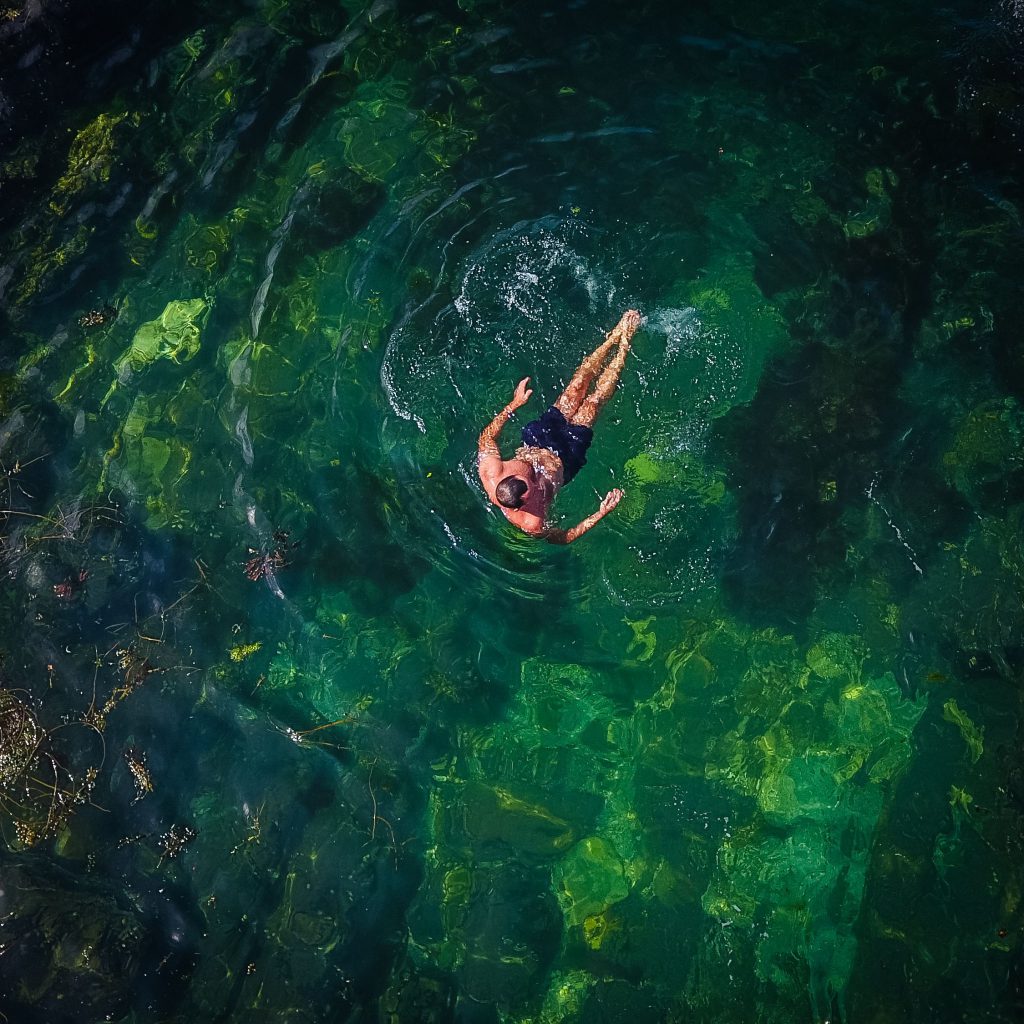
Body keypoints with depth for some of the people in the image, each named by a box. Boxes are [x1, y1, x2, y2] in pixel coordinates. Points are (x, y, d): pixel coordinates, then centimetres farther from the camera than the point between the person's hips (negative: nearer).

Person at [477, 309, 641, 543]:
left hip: (534, 444, 2)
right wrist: (601, 514, -35)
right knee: (593, 401, 4)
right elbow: (564, 538, -23)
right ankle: (624, 345, 29)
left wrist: (514, 403, -12)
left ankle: (615, 336, 31)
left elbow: (486, 436, -15)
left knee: (577, 387, 7)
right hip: (564, 458, -2)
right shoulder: (531, 523, -41)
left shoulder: (489, 471, -36)